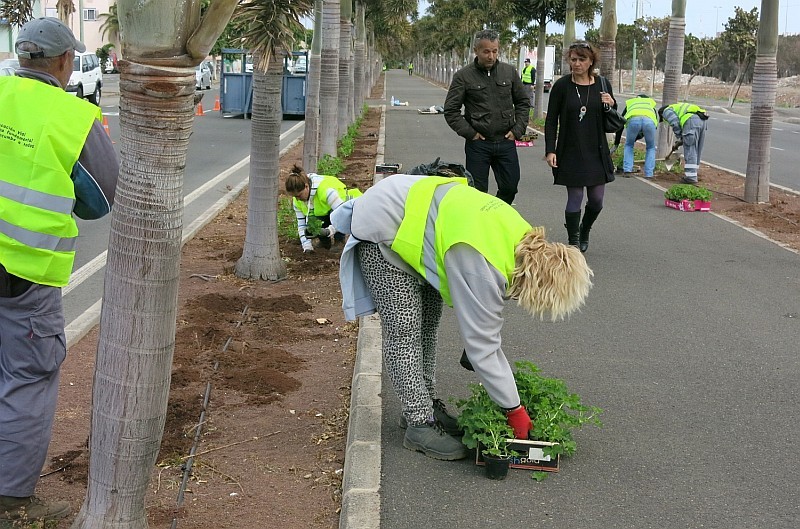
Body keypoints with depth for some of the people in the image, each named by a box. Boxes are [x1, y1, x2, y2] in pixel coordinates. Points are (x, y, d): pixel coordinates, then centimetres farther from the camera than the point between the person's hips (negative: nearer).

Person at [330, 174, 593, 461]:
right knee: (406, 331, -9)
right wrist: (515, 410, -18)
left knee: (428, 321, 13)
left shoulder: (524, 237, -9)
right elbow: (482, 346, -27)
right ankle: (420, 424, -2)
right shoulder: (485, 271, -34)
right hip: (381, 231, -9)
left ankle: (425, 405, 23)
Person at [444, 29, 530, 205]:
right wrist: (469, 133, -9)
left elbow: (523, 102, 14)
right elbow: (450, 110, -2)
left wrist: (518, 129, 3)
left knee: (510, 187, 6)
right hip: (478, 144, -3)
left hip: (506, 142, 3)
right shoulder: (463, 76, -4)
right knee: (478, 192, 2)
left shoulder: (509, 72, 6)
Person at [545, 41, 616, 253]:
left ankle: (584, 231, 36)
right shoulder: (562, 86, -5)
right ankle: (573, 243, 13)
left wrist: (611, 105, -9)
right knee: (574, 199, -3)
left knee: (596, 200, 8)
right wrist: (550, 150, -9)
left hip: (597, 153, 3)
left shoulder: (602, 85, 3)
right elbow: (551, 121, -1)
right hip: (570, 153, -3)